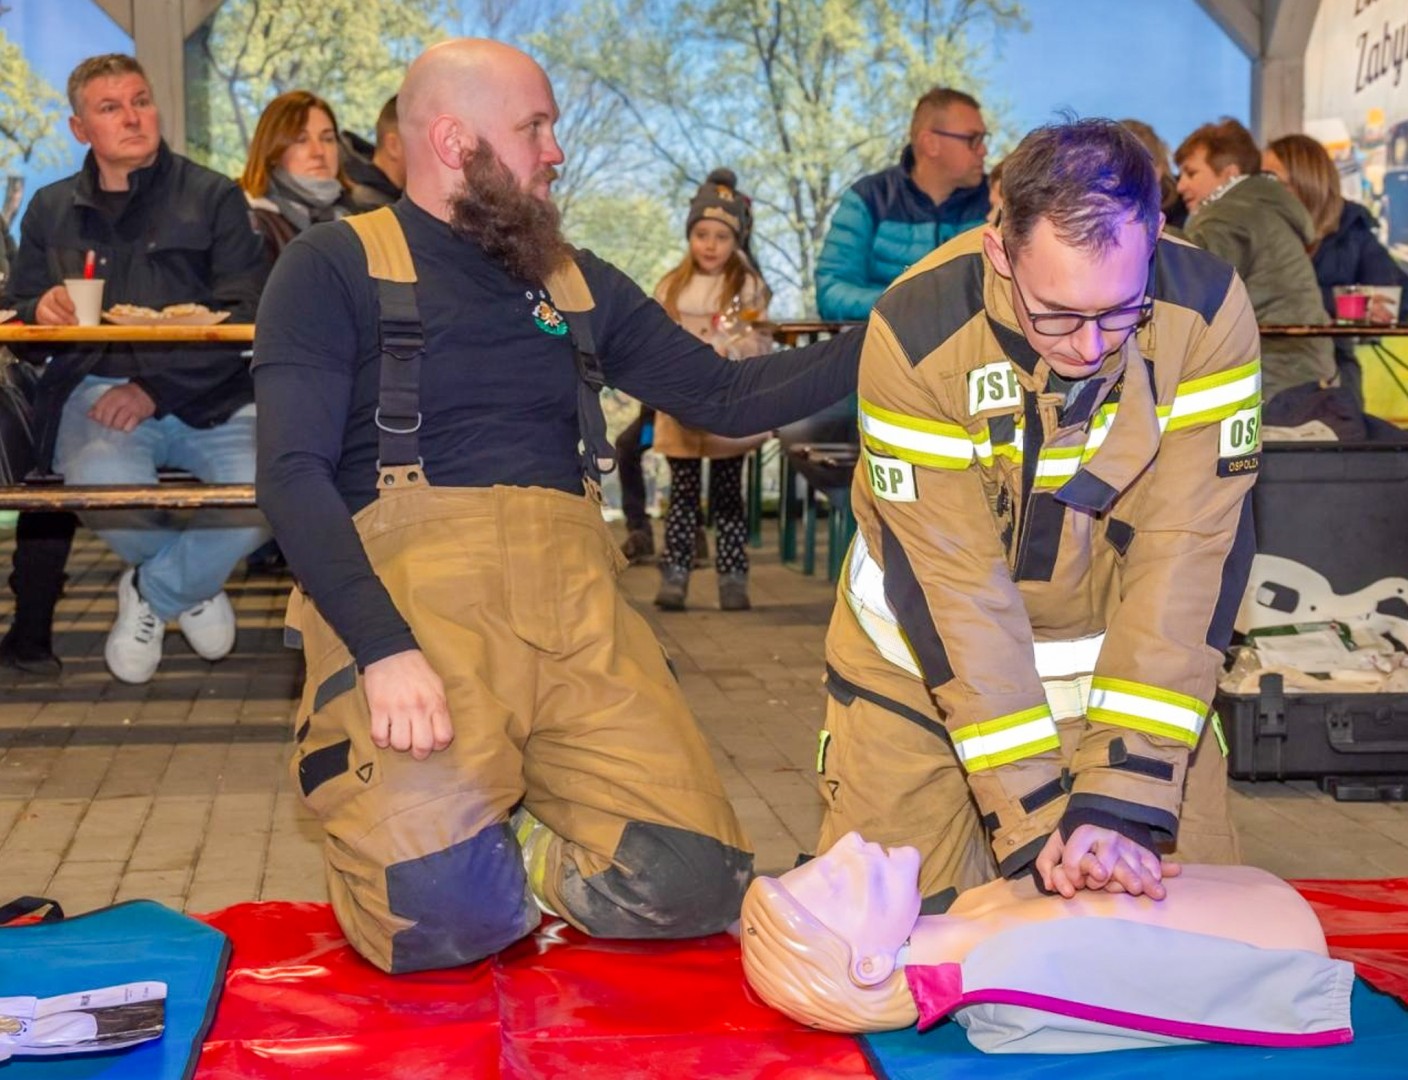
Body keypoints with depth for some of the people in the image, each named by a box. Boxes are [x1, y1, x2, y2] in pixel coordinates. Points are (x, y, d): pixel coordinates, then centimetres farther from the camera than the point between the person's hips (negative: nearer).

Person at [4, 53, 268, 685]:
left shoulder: (213, 197, 6)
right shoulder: (51, 210, 16)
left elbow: (243, 316, -5)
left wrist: (156, 389, -16)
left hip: (207, 395, -1)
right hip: (97, 388, 1)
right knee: (106, 486, -34)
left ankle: (153, 593, 3)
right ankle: (194, 584, 6)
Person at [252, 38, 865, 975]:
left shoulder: (578, 284, 22)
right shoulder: (335, 270, 6)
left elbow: (723, 396, 22)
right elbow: (293, 474, -5)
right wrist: (385, 651, -19)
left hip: (571, 592, 4)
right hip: (412, 589, -4)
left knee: (694, 882, -15)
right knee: (434, 916, -24)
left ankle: (495, 845, 13)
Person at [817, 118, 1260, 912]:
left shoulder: (1209, 312, -22)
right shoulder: (917, 332, -27)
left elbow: (1190, 555, -23)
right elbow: (951, 583, -25)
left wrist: (1122, 802, -30)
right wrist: (1033, 816, -28)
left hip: (1132, 658, 2)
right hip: (924, 659, -1)